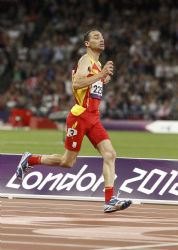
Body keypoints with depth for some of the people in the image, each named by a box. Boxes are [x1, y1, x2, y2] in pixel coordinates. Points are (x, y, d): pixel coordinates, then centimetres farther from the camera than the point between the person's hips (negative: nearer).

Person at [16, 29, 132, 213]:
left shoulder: (98, 64, 19)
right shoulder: (86, 60, -9)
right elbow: (77, 83, -26)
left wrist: (104, 79, 13)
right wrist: (100, 75, -28)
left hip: (93, 118, 8)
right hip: (79, 116, -8)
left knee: (110, 154, -9)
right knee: (68, 161, 1)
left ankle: (109, 201, -13)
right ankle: (30, 160, 22)